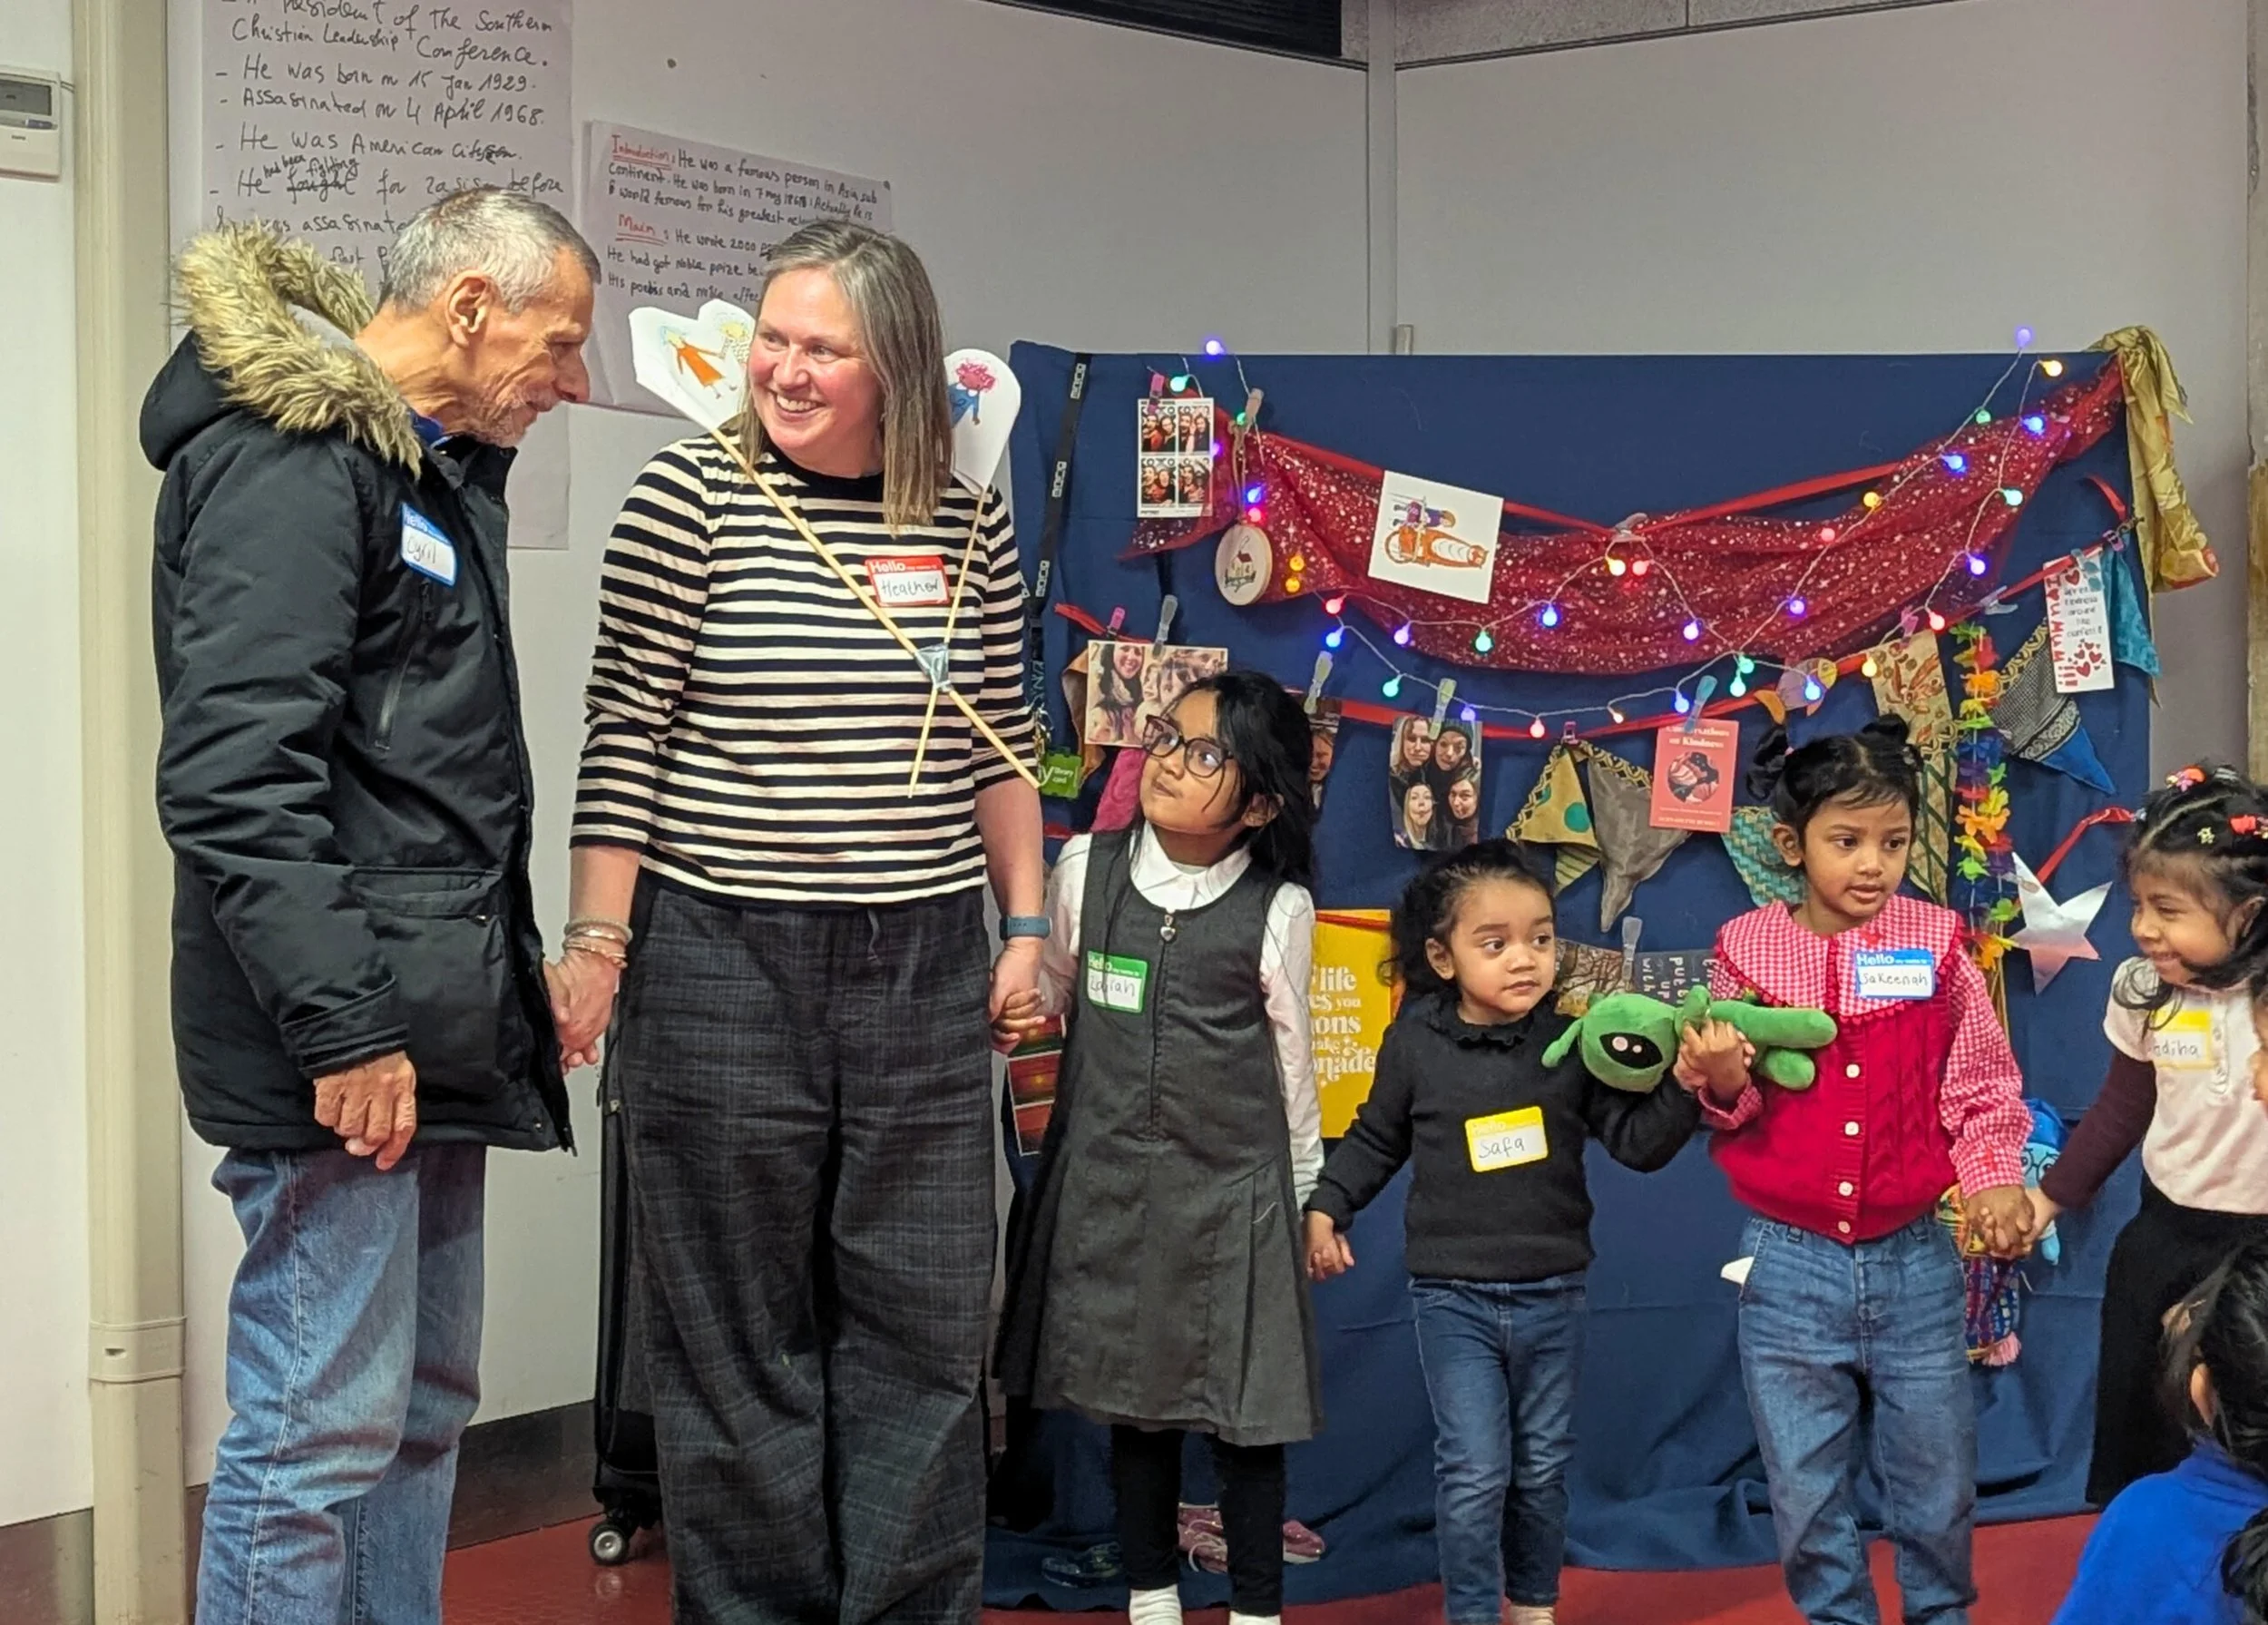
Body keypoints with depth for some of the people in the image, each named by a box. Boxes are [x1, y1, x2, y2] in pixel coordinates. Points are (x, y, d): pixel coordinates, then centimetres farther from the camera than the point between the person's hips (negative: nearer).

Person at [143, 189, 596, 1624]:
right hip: (351, 1052, -10)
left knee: (425, 1409, 15)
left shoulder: (440, 467, 19)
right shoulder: (283, 457, -13)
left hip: (437, 1035, 10)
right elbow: (233, 774, -22)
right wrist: (343, 1027, -24)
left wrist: (513, 976, 17)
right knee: (323, 1429, -7)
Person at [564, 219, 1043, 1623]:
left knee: (929, 1329, 7)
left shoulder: (970, 526, 6)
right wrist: (599, 947, -7)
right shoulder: (691, 496, -4)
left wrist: (1026, 925, 11)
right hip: (724, 966, -3)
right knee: (742, 1333, 5)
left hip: (925, 977, 3)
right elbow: (624, 743, -5)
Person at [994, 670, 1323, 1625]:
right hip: (1107, 1179, 2)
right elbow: (1050, 995, 13)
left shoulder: (1278, 911, -8)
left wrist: (1302, 1190, 8)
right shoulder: (1085, 868, -4)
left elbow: (1289, 1059, 3)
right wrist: (1016, 1014, -5)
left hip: (1232, 1188, -2)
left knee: (1243, 1402, 5)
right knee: (1133, 1391, 12)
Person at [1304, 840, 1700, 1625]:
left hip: (1552, 1294, 2)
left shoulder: (1573, 1042, -7)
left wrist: (1684, 1087, -24)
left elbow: (1638, 1142, -8)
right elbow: (1375, 1141, 9)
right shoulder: (1414, 1043, -6)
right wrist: (1325, 1207, 4)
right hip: (1452, 1295, -1)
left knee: (1542, 1466, 15)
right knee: (1474, 1472, -3)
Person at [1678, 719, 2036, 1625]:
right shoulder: (1748, 952, -3)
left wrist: (1994, 1182, -10)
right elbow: (1731, 1119, 4)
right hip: (1791, 1266, 0)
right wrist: (1721, 1081, -17)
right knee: (1806, 1493, 10)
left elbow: (1985, 1090, 4)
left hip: (1914, 1259, 0)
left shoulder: (1933, 945, -3)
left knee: (1937, 1485, 12)